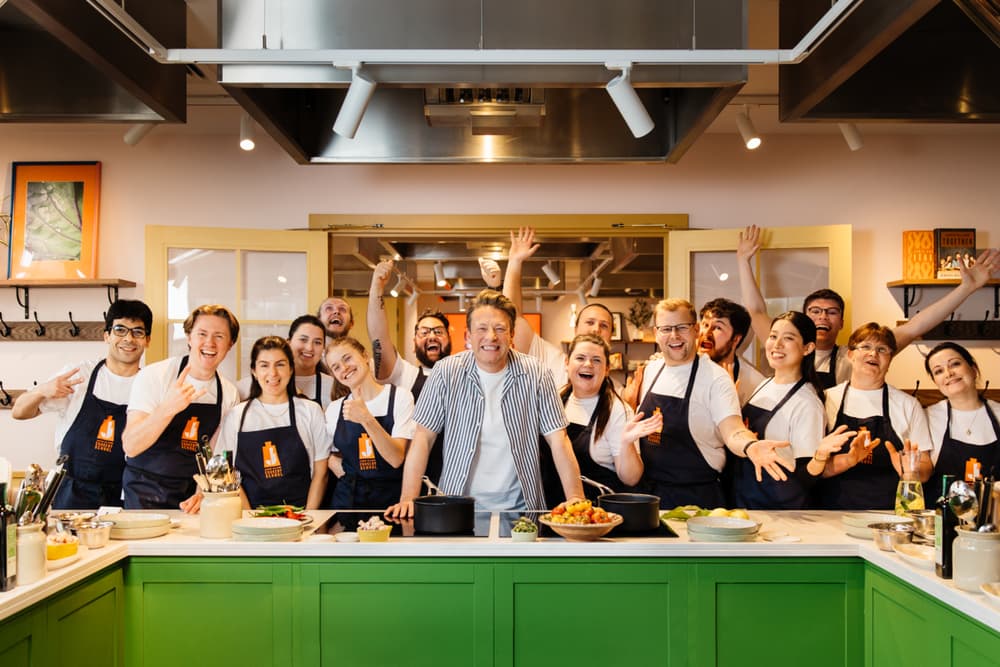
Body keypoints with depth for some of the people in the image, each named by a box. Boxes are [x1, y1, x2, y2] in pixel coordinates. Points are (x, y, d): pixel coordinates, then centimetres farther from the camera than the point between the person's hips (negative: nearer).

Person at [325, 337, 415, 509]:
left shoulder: (399, 397, -3)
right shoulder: (334, 409, 7)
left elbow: (396, 458, -12)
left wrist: (367, 419, -23)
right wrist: (347, 476, -1)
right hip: (348, 499, 2)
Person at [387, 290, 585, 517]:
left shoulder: (535, 375, 0)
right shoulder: (446, 372, -1)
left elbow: (558, 440, 0)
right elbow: (423, 437, 1)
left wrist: (576, 500, -10)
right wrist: (408, 498, -9)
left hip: (519, 507, 0)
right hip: (458, 508, 0)